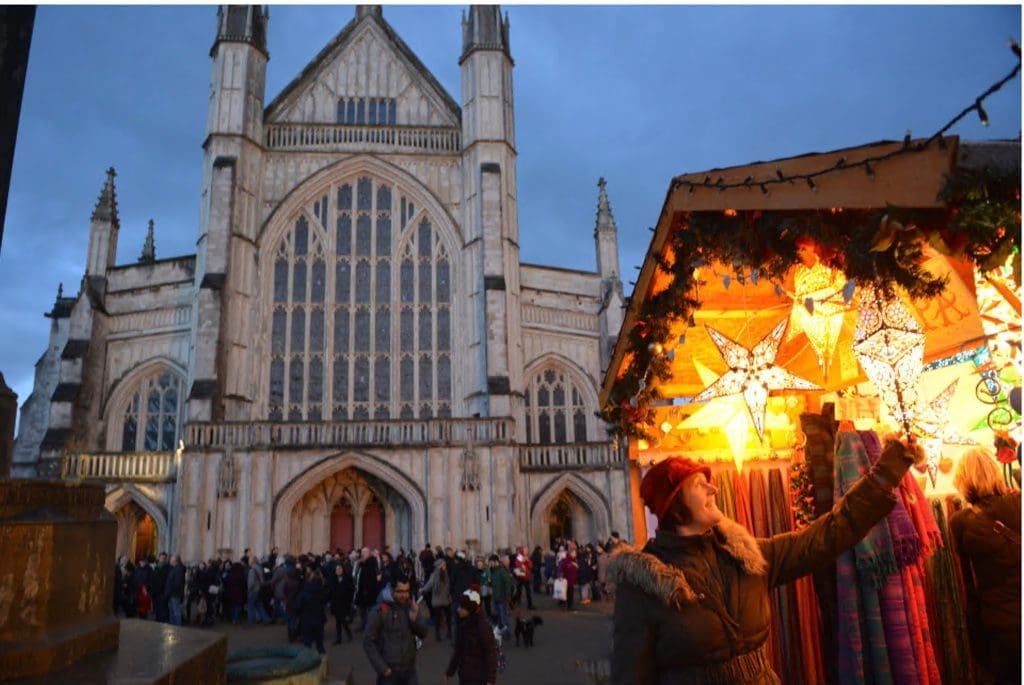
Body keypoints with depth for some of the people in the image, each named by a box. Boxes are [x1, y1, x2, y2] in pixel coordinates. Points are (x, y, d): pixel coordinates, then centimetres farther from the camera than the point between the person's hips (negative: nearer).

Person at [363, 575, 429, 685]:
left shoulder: (411, 607, 0)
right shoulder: (379, 611, -13)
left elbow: (423, 633, 3)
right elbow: (368, 642, -10)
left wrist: (416, 617, -16)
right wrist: (382, 667, -12)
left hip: (409, 669, 4)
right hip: (388, 671, -4)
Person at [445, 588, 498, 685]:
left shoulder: (483, 626, -18)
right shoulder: (463, 624, 4)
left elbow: (491, 652, -17)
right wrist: (450, 671, 18)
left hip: (477, 677, -7)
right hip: (464, 675, 8)